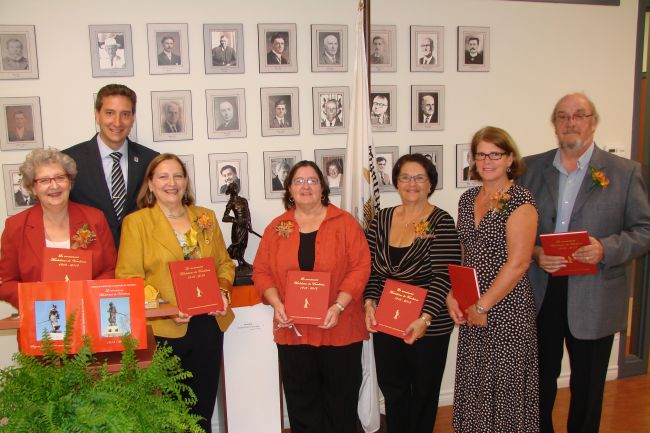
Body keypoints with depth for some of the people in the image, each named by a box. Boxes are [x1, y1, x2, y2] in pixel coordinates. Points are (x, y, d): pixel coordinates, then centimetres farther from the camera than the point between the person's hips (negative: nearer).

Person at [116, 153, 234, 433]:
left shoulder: (206, 218, 10)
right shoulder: (136, 222, -2)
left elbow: (224, 263, 15)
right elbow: (128, 278, -8)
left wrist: (222, 290, -4)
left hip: (208, 325, 4)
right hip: (163, 330, -3)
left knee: (203, 408, 16)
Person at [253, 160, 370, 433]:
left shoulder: (345, 223, -2)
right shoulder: (277, 228, 6)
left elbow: (360, 268, -7)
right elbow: (261, 271, 5)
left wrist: (338, 307, -17)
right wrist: (277, 305, -11)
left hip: (340, 330, -2)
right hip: (293, 330, 2)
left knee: (341, 402, 11)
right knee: (301, 405, 13)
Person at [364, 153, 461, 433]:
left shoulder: (441, 223, -11)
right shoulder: (382, 219, 3)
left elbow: (444, 277, -16)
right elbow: (370, 268, 5)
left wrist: (425, 319, -25)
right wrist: (369, 302, -9)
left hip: (429, 326, -3)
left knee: (423, 392, 15)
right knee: (392, 389, 16)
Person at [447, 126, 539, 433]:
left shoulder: (520, 200, -10)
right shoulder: (468, 199, 10)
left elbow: (518, 262, -16)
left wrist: (483, 305, -14)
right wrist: (452, 295, 1)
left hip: (507, 307, -6)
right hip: (471, 307, 6)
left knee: (504, 384, 4)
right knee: (472, 381, 13)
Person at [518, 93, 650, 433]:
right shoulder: (531, 168, 4)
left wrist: (606, 248, -19)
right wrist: (534, 252, -13)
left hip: (594, 300, -1)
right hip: (540, 294, 2)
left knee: (588, 386, 14)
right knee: (540, 379, 15)